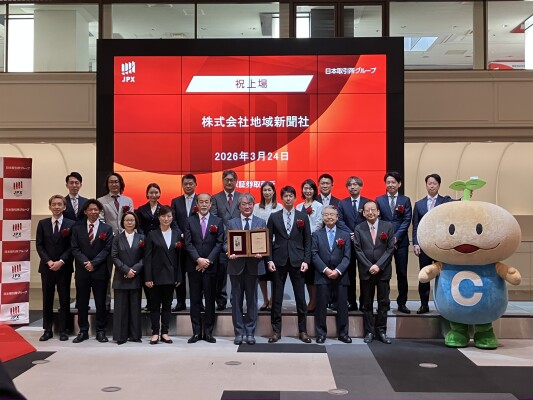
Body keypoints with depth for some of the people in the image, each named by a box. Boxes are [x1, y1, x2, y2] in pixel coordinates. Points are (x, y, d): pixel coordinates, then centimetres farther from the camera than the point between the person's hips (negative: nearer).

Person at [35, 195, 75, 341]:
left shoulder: (71, 224, 0)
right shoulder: (42, 223, 7)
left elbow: (72, 247, -4)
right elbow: (39, 245, 2)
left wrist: (61, 262, -15)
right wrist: (49, 261, -10)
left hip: (64, 268, -2)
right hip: (46, 267, 2)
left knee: (64, 299, 2)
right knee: (47, 300, 7)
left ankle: (63, 330, 10)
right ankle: (48, 330, 15)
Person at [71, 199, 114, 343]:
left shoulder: (107, 229, 4)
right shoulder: (77, 228, 8)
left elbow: (107, 249, -4)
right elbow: (75, 249, 0)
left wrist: (93, 263, -14)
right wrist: (85, 263, -14)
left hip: (100, 271, -1)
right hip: (82, 271, 1)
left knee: (100, 302, 4)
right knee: (82, 303, 6)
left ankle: (101, 331, 12)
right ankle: (83, 331, 16)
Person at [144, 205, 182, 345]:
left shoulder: (177, 233, 5)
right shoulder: (152, 235, -1)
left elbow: (179, 256, 4)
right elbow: (147, 257, -4)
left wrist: (179, 276, 0)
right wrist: (148, 278, -10)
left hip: (170, 275, 2)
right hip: (156, 275, -2)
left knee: (167, 304, 8)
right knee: (155, 304, 5)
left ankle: (165, 332, 16)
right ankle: (155, 333, 12)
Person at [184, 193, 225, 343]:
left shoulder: (218, 221, 5)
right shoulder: (190, 221, 5)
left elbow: (219, 243, -1)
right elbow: (188, 243, 0)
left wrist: (208, 260, -11)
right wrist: (198, 259, -12)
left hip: (211, 266, 0)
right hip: (194, 266, 0)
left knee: (210, 300, 3)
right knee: (195, 300, 4)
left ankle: (208, 332, 10)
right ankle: (196, 332, 10)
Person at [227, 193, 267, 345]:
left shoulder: (261, 222, 7)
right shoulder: (231, 223, 8)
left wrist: (260, 253, -16)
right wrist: (230, 252, -16)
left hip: (253, 265, 0)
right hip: (236, 265, 0)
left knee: (252, 300, 6)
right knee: (236, 300, 4)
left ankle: (250, 332, 14)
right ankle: (239, 332, 13)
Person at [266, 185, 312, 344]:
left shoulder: (303, 217, 6)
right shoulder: (274, 217, 6)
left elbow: (307, 240, 5)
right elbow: (269, 239, 5)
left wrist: (306, 260, -4)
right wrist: (269, 260, -3)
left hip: (297, 261, 0)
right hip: (279, 261, 0)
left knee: (301, 297, 4)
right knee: (277, 297, 4)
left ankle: (303, 330, 14)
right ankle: (276, 330, 13)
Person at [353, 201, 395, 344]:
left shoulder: (388, 226, 2)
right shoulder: (359, 229, 3)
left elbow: (390, 248, -3)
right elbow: (358, 250, -1)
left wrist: (379, 265, -11)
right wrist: (369, 267, -10)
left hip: (383, 271, 0)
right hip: (366, 271, 0)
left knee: (383, 302, 5)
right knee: (367, 303, 5)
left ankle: (381, 331, 15)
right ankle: (369, 331, 14)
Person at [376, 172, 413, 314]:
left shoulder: (405, 200, 7)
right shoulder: (379, 200, 8)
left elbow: (407, 220, 0)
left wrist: (396, 237, -11)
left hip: (401, 241, 0)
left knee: (402, 273, 3)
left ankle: (402, 303, 12)